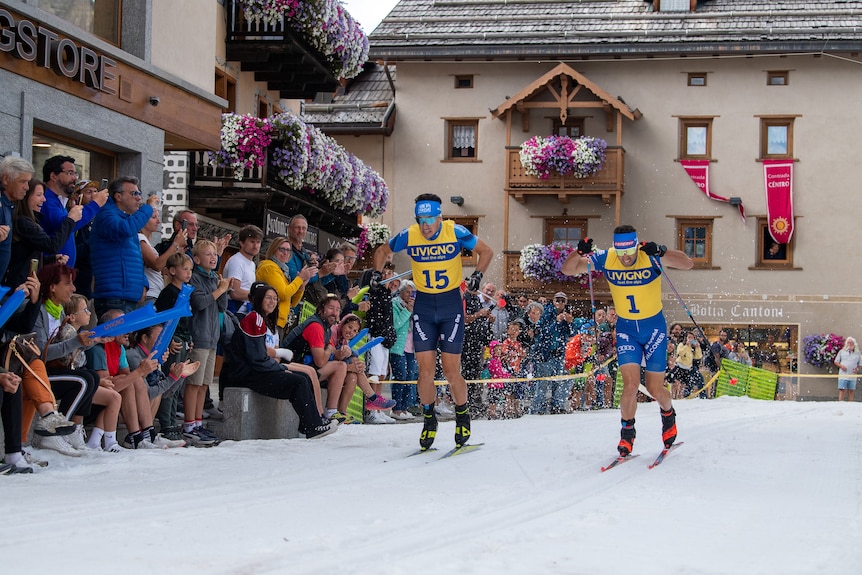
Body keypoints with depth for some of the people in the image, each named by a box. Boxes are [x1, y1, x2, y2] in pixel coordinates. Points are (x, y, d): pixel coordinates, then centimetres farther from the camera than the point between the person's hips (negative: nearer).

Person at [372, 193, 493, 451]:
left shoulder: (456, 232, -13)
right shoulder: (408, 236, -8)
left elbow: (486, 251, 2)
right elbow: (382, 251, 12)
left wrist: (477, 275, -11)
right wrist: (377, 274, -2)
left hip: (451, 304, -2)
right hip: (423, 306, 2)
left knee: (451, 370, -5)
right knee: (426, 369, -5)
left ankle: (462, 414, 18)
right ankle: (429, 418, 15)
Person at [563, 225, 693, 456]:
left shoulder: (650, 256, -19)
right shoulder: (605, 259, -13)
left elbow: (688, 264, -29)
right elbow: (568, 270, -11)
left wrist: (661, 252, -45)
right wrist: (580, 252, -32)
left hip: (654, 327, -1)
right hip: (626, 329, 1)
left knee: (655, 389, 4)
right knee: (631, 385, -14)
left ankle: (668, 414, 39)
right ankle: (627, 433, 8)